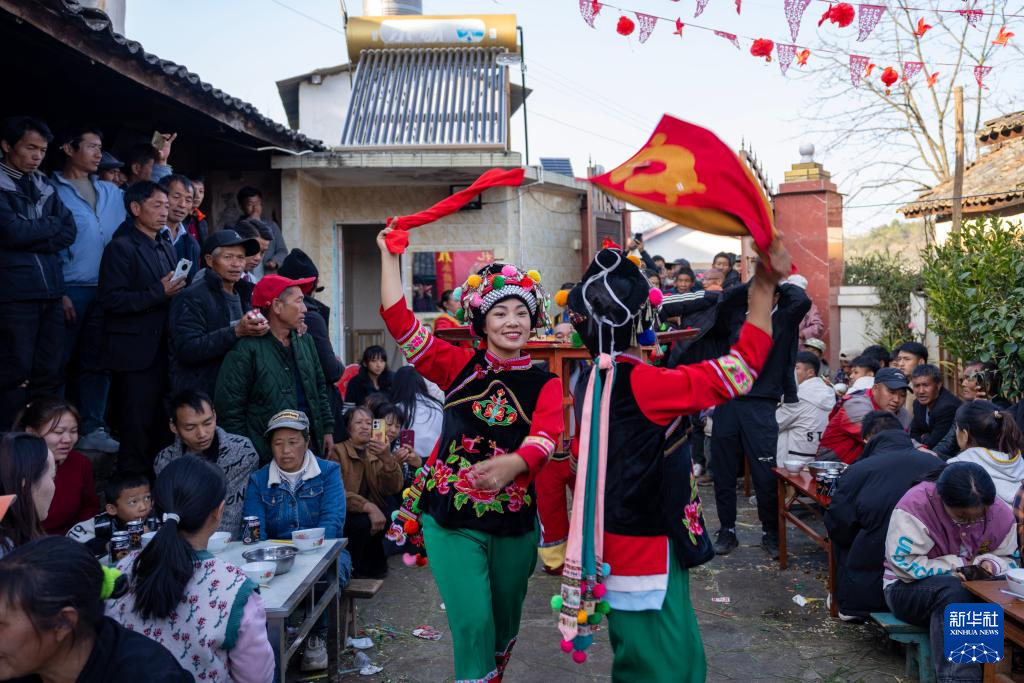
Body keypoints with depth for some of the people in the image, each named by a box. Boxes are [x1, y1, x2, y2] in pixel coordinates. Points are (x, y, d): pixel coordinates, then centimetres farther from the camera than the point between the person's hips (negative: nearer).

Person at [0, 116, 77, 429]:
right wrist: (51, 225, 1)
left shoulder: (45, 187, 17)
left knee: (49, 374, 7)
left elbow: (69, 232, 8)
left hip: (50, 291, 5)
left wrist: (32, 238, -7)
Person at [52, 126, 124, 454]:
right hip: (69, 290, -5)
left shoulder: (111, 192, 15)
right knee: (59, 362, 1)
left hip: (105, 291, 5)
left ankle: (93, 429, 15)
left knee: (96, 362, 9)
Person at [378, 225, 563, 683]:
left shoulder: (544, 384, 0)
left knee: (505, 621, 19)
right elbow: (400, 321, -5)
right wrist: (389, 256, -6)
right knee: (472, 623, -8)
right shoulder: (459, 367, 1)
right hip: (451, 516, -1)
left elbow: (546, 436, -19)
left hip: (514, 520, 2)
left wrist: (514, 464, -40)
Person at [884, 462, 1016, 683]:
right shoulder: (915, 505, -20)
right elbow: (904, 565, -22)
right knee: (953, 590, -38)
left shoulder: (1001, 513, -3)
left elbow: (1009, 558, 11)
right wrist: (956, 566, -19)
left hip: (971, 592, 4)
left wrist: (991, 563, -13)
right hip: (909, 589, -4)